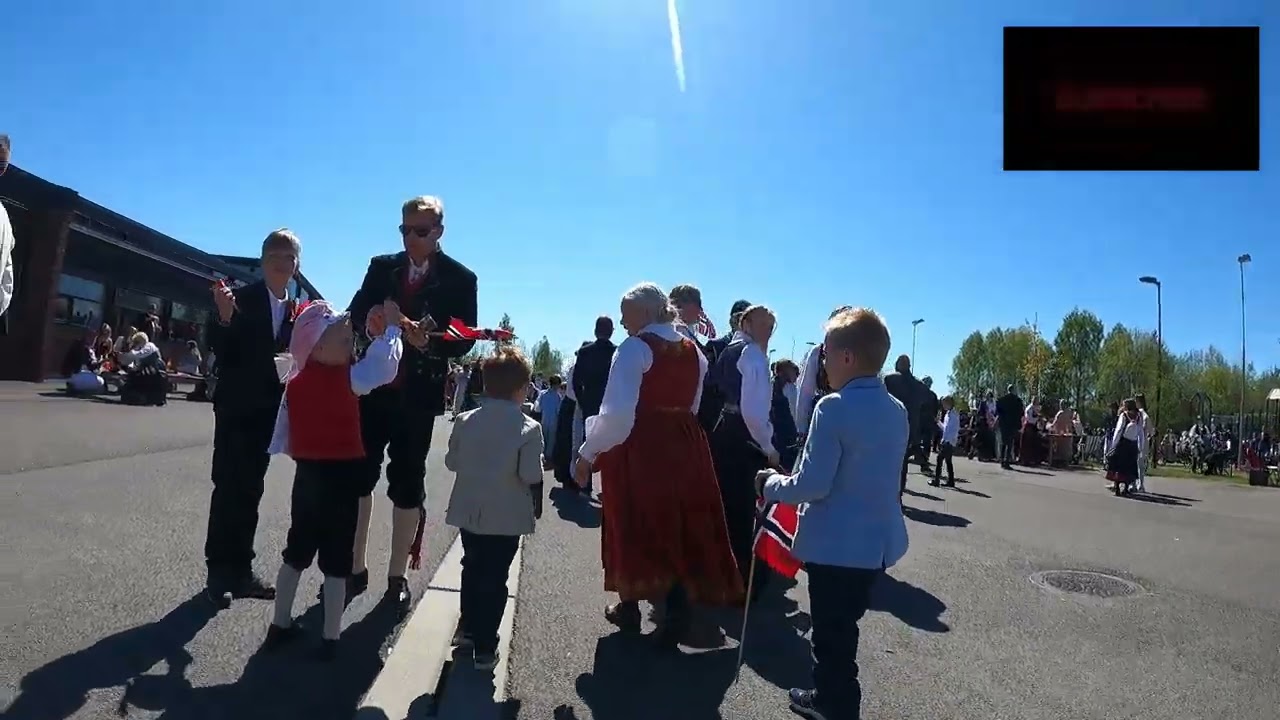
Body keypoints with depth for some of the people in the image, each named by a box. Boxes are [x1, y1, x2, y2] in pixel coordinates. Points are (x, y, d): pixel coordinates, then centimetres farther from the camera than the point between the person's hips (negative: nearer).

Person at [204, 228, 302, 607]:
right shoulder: (242, 298, -8)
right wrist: (224, 318, -28)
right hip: (236, 406, -5)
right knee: (228, 487, -2)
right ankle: (219, 571, 9)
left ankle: (240, 569, 20)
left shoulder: (295, 310, 7)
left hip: (268, 409, 5)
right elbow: (221, 351, -12)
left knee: (251, 489, 11)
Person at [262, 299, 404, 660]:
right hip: (340, 475, -6)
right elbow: (384, 365, -17)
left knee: (297, 552, 19)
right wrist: (392, 326, -6)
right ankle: (330, 638, 11)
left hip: (307, 473, 6)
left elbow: (283, 433, 8)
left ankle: (280, 625, 28)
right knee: (336, 561, 4)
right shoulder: (347, 378, -15)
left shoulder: (294, 382, 4)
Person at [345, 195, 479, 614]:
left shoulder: (460, 279, -3)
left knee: (407, 483, 6)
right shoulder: (381, 267, 8)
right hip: (372, 386, 3)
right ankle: (355, 569, 22)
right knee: (358, 474, 6)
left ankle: (397, 579, 18)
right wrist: (368, 322, -20)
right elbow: (354, 313, 3)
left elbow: (464, 340, -9)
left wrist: (428, 340, -28)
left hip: (417, 394, -3)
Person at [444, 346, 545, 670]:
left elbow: (452, 462, 3)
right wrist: (537, 504, -1)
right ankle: (484, 648, 14)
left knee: (472, 568, 23)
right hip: (506, 516, -4)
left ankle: (467, 628, 37)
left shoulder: (465, 420, -3)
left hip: (469, 510, 4)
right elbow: (532, 475, -18)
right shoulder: (529, 427, -17)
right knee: (494, 579, 7)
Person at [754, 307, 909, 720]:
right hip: (877, 540, 8)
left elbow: (812, 485, -21)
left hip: (836, 544, -8)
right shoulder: (898, 411, 5)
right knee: (841, 629, 23)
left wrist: (770, 485, -2)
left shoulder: (834, 407, -19)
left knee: (832, 636, 8)